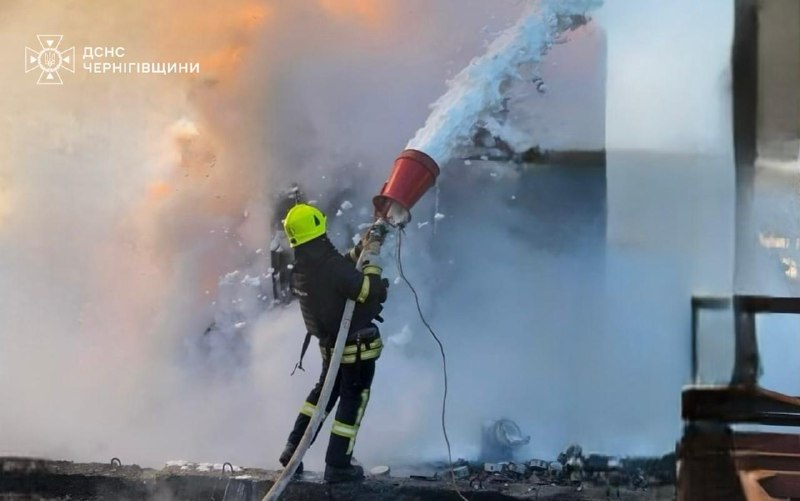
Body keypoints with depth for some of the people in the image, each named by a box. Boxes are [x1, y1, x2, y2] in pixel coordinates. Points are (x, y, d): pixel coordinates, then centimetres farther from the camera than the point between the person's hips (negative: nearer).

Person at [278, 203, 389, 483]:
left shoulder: (301, 268, -1)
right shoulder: (331, 266, -28)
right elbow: (375, 293, -30)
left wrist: (359, 251, 6)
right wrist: (372, 261, -17)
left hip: (330, 342, 8)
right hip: (357, 344, -8)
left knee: (324, 391, 24)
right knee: (353, 400, 5)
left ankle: (293, 449, 25)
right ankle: (337, 465, 10)